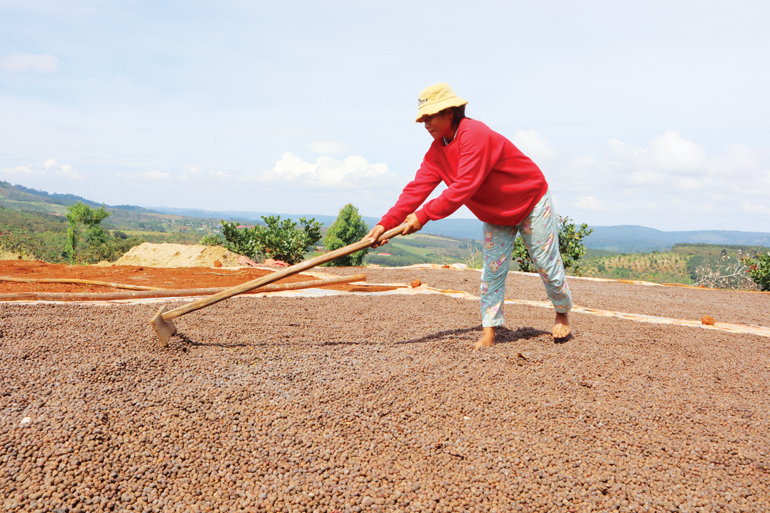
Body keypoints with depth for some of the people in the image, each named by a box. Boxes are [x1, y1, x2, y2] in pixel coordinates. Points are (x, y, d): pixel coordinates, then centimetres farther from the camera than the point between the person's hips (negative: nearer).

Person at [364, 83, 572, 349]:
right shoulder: (437, 152, -7)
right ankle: (488, 333, 8)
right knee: (492, 271, 3)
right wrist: (386, 223, -27)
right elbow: (417, 188, -15)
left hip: (531, 202, -7)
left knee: (547, 265, 6)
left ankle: (563, 313, 31)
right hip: (495, 215, 7)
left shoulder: (474, 134, -32)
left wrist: (422, 217, -38)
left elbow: (463, 188, -38)